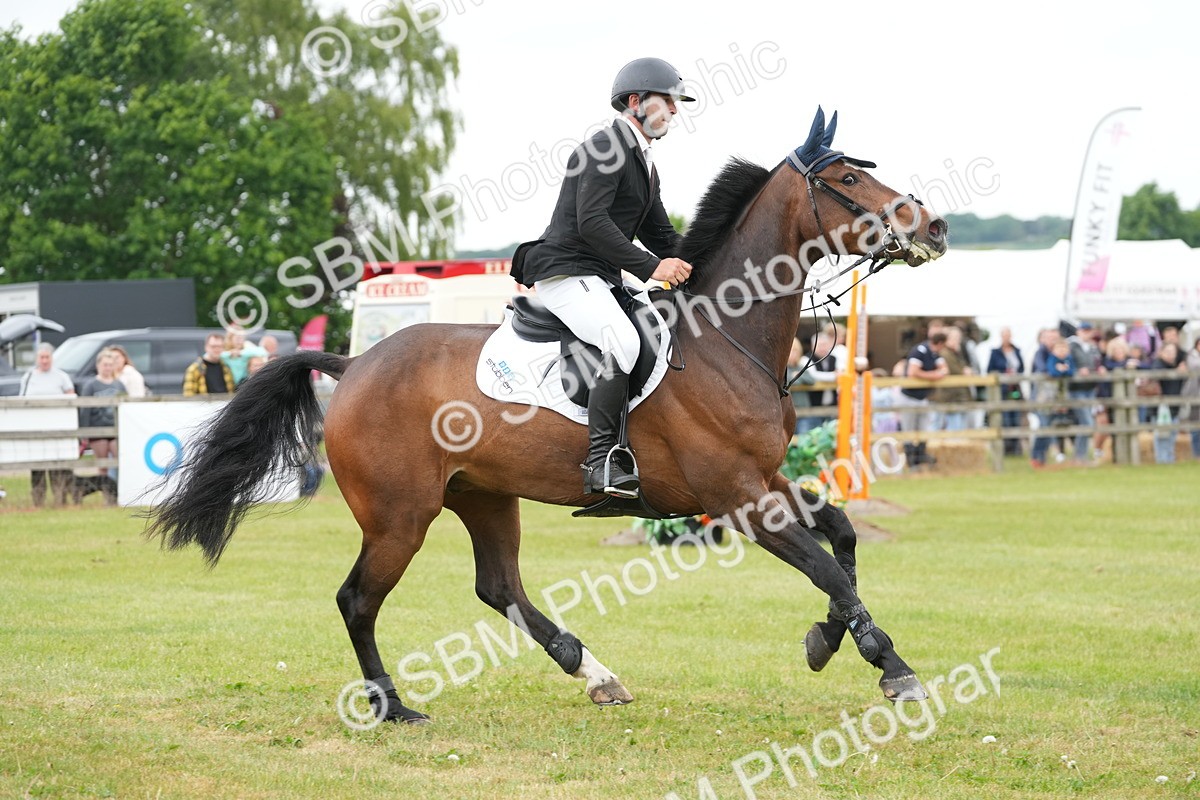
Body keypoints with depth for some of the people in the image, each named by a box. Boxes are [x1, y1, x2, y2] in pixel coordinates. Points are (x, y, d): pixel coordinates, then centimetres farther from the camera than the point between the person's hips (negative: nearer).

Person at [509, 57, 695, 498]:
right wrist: (651, 267, -26)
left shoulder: (643, 164, 21)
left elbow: (661, 237, 26)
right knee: (622, 341, -31)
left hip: (601, 279, 11)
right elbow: (592, 222, -22)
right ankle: (601, 462, -32)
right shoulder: (605, 149, -11)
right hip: (565, 273, -11)